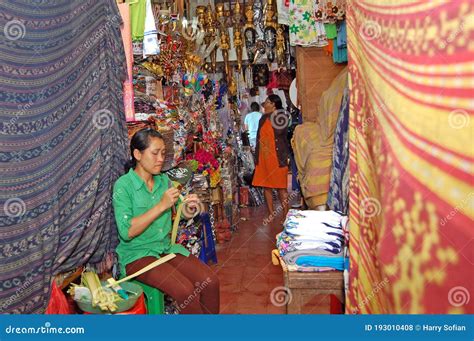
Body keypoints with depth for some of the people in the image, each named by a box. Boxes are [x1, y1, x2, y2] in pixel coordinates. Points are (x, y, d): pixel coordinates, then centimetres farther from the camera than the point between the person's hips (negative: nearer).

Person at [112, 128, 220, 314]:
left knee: (210, 282, -13)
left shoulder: (164, 180, 5)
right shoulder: (123, 185, -12)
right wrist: (162, 205, -24)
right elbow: (127, 232, -21)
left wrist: (188, 208, -8)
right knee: (186, 290, -26)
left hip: (166, 248, 6)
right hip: (137, 254, -5)